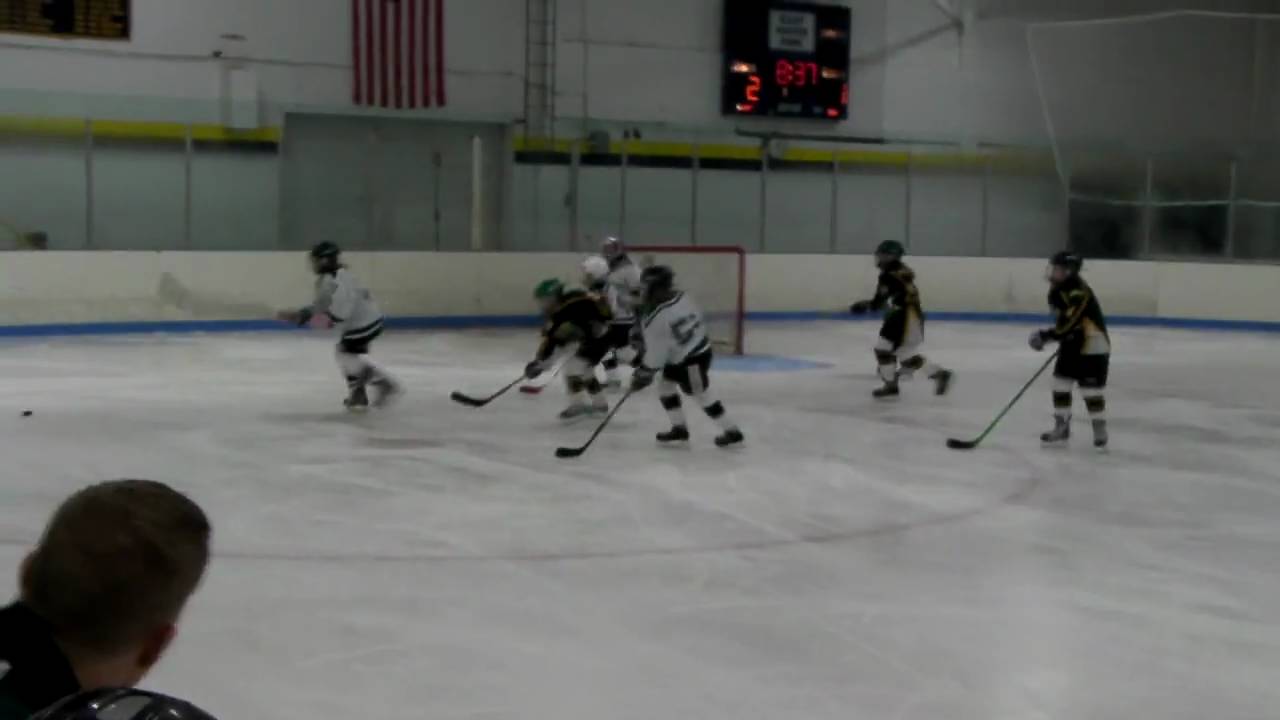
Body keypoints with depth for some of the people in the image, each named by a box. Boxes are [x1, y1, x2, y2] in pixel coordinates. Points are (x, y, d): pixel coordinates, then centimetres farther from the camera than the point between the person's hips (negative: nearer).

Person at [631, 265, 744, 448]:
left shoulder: (657, 318, -27)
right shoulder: (681, 297, -5)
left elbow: (656, 353, -21)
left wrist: (643, 374, -7)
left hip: (692, 359, -10)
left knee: (702, 396, 4)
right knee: (665, 386, 17)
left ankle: (732, 432, 13)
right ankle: (679, 428, 24)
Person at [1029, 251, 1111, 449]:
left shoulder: (1079, 292, -26)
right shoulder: (1057, 290, 3)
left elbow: (1070, 323, -33)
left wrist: (1045, 336, -33)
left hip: (1093, 347, -9)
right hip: (1071, 345, 9)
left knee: (1092, 390, -6)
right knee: (1060, 385, 6)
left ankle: (1100, 431, 9)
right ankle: (1061, 428, 15)